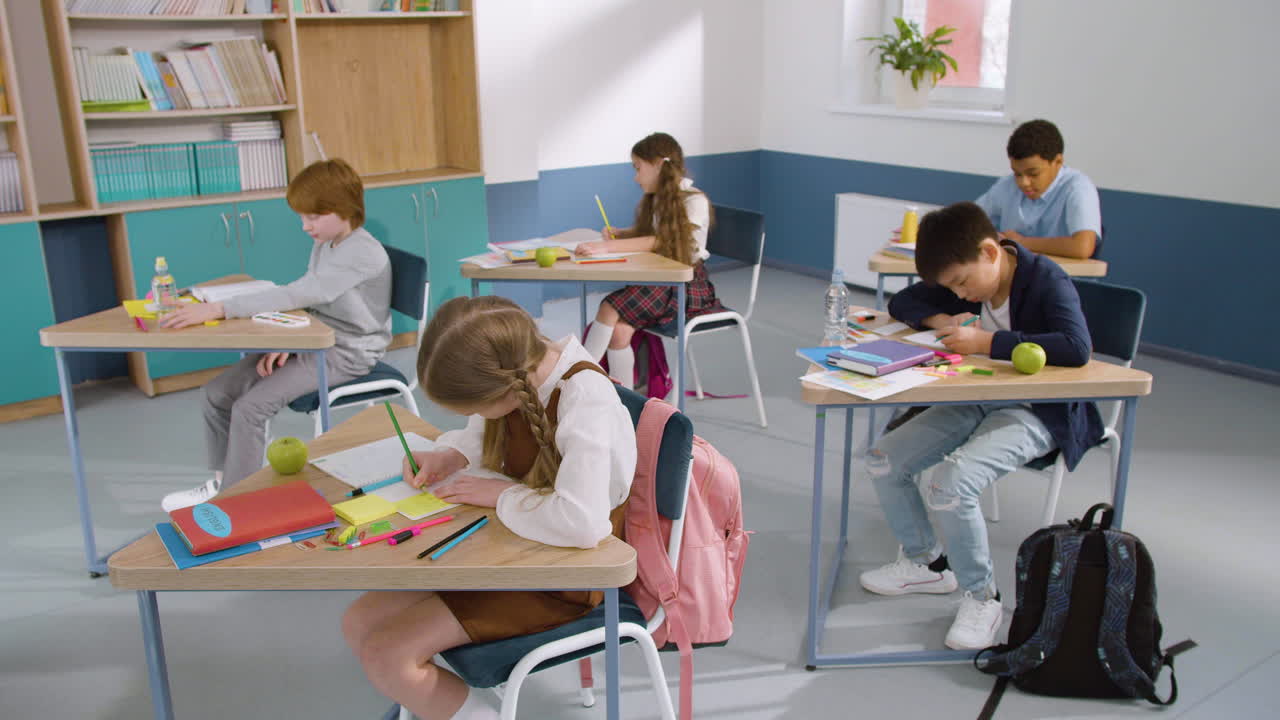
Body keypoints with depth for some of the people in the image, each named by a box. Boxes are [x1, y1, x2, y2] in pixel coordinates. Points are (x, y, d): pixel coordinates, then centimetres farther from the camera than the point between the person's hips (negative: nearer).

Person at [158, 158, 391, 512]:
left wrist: (218, 308, -36)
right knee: (219, 392, 0)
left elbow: (296, 295, -32)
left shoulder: (364, 253, -23)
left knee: (250, 406, -21)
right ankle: (221, 481, 18)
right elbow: (304, 301, 11)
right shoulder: (324, 244, 9)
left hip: (348, 354, -9)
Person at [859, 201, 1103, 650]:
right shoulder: (962, 277, 2)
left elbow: (1076, 348, -35)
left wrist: (987, 341, -33)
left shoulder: (1047, 281, -19)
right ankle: (926, 563, 18)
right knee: (883, 462, -4)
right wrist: (940, 319, -10)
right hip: (976, 400, 8)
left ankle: (982, 596, -4)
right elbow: (901, 303, 13)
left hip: (1039, 412, -8)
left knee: (950, 487, -29)